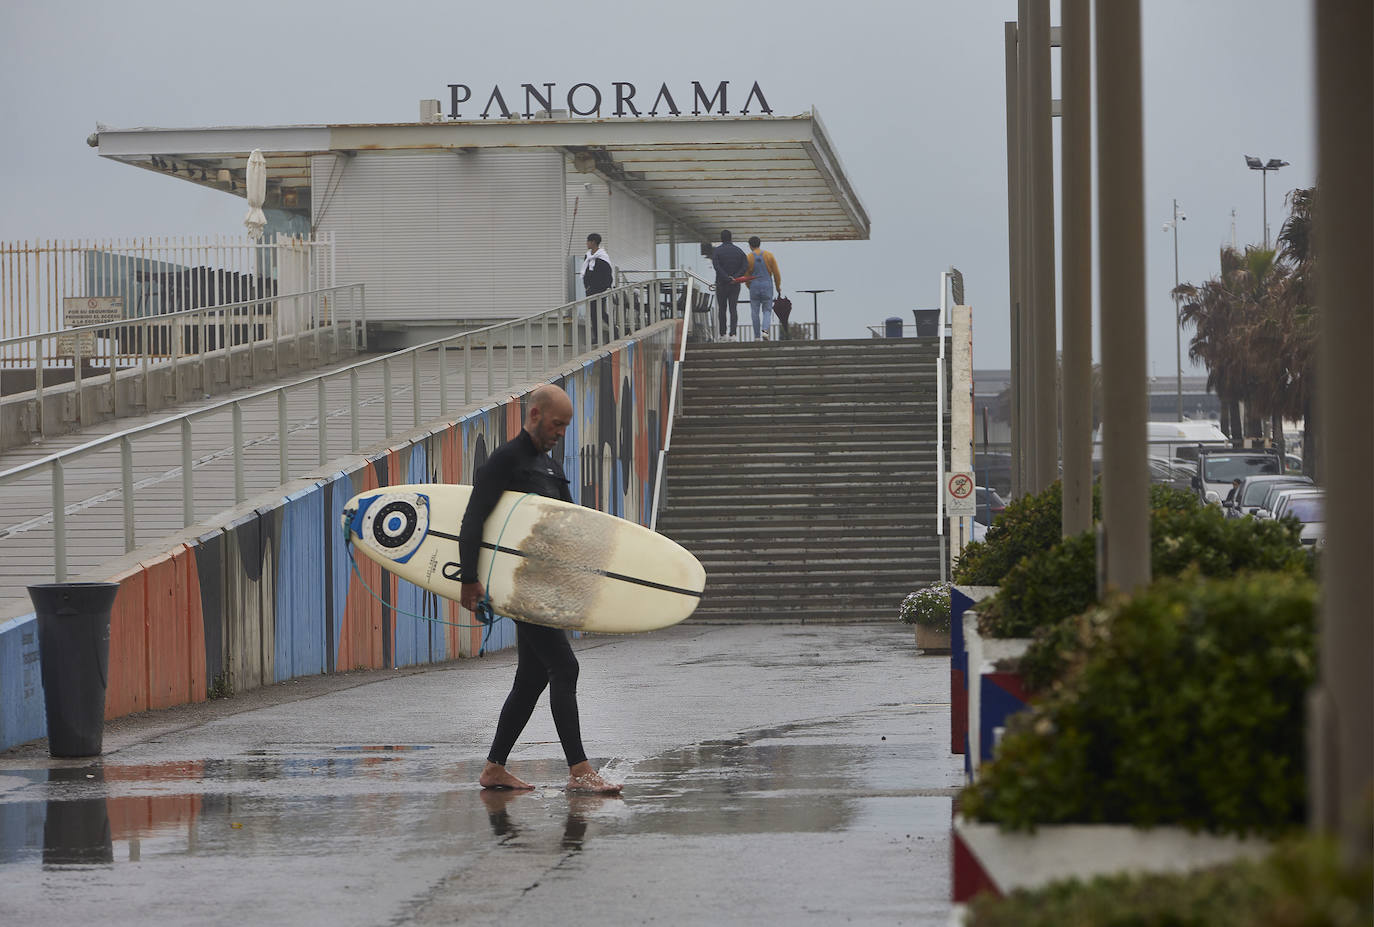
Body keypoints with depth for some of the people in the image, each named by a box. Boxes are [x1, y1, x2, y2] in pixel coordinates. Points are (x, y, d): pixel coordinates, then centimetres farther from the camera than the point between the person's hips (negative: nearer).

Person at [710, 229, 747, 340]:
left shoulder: (717, 251, -3)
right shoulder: (738, 251, 5)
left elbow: (716, 266, -17)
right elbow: (745, 266, -5)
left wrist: (727, 278, -19)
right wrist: (735, 277, -11)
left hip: (721, 284, -2)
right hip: (735, 285, 2)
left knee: (722, 308, 10)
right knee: (733, 308, 2)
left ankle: (723, 333, 12)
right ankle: (733, 332, -12)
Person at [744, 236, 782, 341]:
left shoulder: (748, 258, -5)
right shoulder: (769, 255, -3)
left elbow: (746, 276, 1)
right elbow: (776, 273, -1)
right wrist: (778, 286, 14)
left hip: (754, 286, -1)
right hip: (767, 286, 1)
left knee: (755, 312, 10)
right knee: (767, 311, 10)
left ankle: (757, 336, 9)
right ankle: (765, 330, -14)